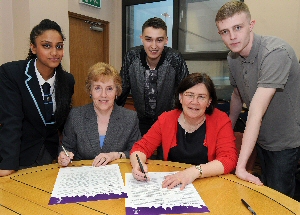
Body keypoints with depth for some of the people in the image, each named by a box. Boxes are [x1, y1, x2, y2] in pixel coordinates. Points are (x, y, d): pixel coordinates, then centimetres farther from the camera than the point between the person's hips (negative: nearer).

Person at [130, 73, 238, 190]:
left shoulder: (221, 121, -6)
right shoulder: (166, 119, 0)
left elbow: (229, 159, -15)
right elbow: (141, 147, 2)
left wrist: (195, 171, -30)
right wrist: (138, 164, -22)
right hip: (170, 187, 1)